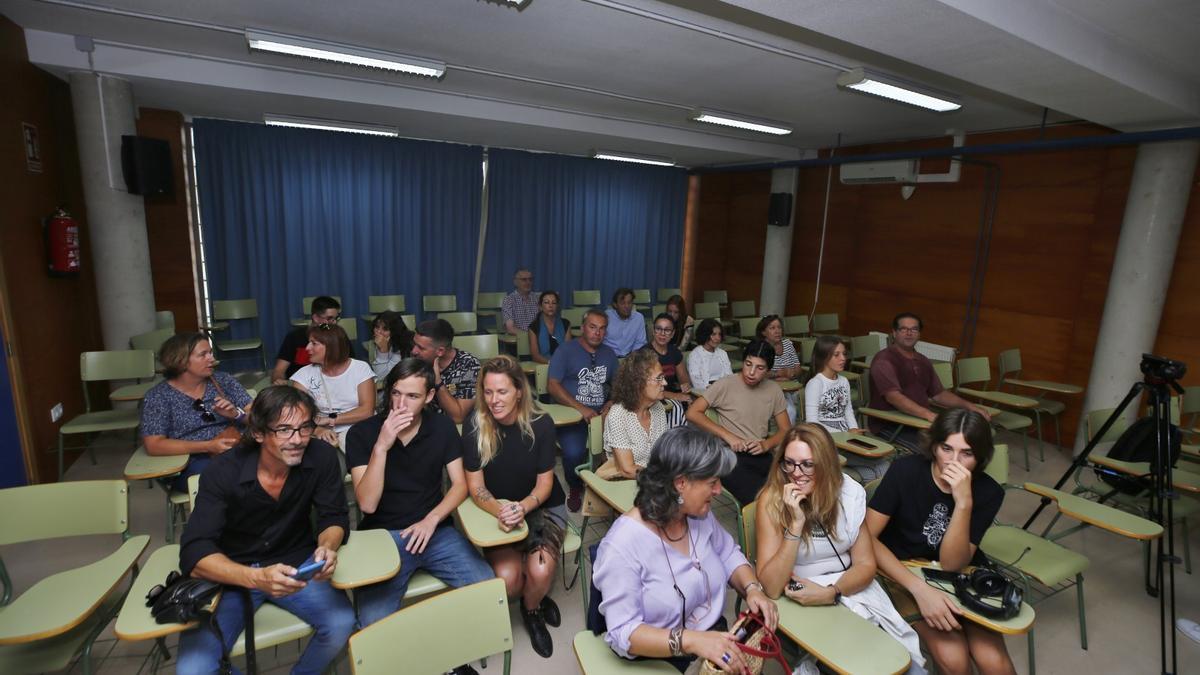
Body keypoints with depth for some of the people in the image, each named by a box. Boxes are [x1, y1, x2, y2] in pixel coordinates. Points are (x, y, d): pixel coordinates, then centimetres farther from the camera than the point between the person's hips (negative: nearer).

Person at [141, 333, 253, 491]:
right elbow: (153, 446, -6)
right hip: (190, 464, -3)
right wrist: (208, 446, -16)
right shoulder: (158, 396, 3)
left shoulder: (224, 380, 12)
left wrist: (236, 414, -12)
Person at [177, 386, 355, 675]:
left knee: (342, 622, -21)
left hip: (295, 562, 1)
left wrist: (327, 547, -32)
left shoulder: (322, 457, -17)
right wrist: (256, 578, -44)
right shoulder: (223, 472, -21)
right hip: (231, 573, -1)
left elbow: (334, 518, -8)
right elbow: (194, 554, -26)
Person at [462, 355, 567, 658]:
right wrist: (500, 511, -32)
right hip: (496, 511, 1)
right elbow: (475, 486, -11)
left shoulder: (541, 425, -16)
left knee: (540, 572, -25)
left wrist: (522, 507, -31)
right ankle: (537, 600, 17)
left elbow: (544, 483, -10)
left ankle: (531, 610, 14)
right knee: (507, 580, -22)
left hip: (542, 507, 0)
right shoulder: (474, 426, -15)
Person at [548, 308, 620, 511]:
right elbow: (553, 385, -8)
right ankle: (575, 488, 5)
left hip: (601, 413, 4)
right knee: (574, 452, -30)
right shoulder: (566, 351, 0)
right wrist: (581, 408, -16)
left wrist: (612, 403, -4)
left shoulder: (609, 353, 15)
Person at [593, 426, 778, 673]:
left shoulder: (700, 514, -4)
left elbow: (728, 554, 12)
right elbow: (622, 632, -24)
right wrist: (690, 641, -34)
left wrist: (752, 588, -7)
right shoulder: (622, 546, -26)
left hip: (715, 637, 6)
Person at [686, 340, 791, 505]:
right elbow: (693, 413, -8)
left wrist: (766, 445, -8)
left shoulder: (774, 390, 10)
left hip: (762, 455, 5)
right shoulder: (725, 385, -4)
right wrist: (728, 436, -13)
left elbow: (786, 429, 13)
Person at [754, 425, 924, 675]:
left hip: (849, 588, 4)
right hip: (799, 603, -3)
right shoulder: (772, 501, -18)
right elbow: (771, 588, -21)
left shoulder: (850, 492, -8)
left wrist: (831, 593, -19)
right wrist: (795, 525, -32)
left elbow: (865, 564, 0)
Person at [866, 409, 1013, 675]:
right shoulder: (905, 471, -20)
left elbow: (951, 564, -19)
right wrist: (920, 588, -32)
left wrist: (964, 502, -31)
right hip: (904, 574, -2)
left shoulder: (988, 492, -12)